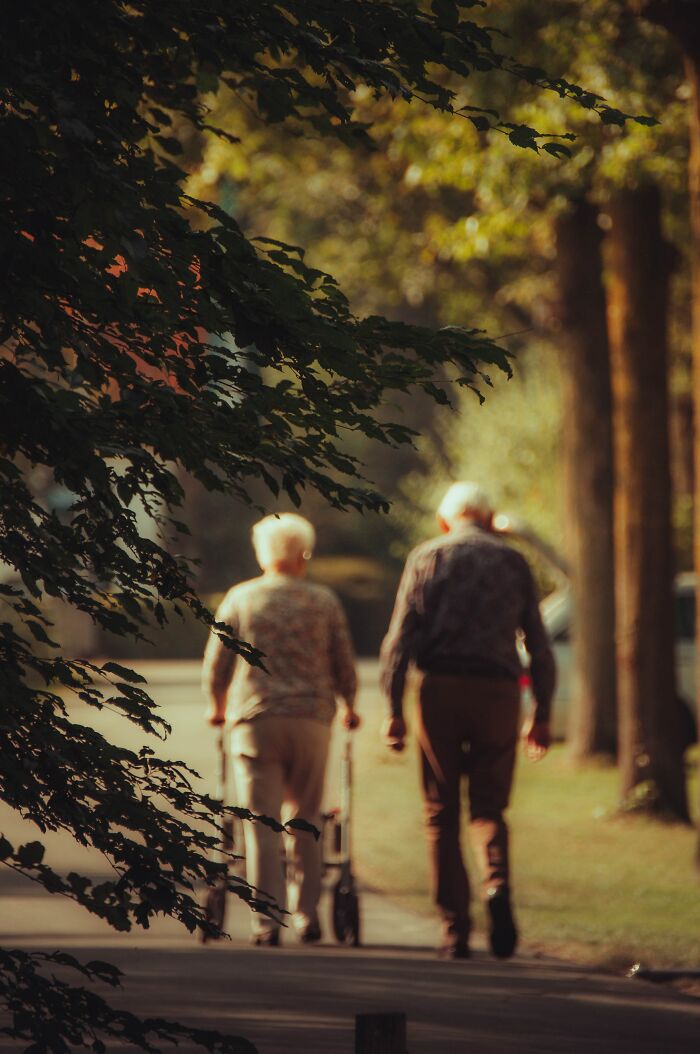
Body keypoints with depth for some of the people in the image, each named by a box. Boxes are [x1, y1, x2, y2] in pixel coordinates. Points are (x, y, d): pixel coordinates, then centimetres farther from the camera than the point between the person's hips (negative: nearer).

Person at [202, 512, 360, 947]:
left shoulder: (240, 599, 6)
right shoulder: (324, 602, 7)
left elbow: (215, 666, 6)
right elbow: (345, 666, 8)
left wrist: (218, 708, 24)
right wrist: (349, 708, 26)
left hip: (255, 719, -1)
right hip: (312, 718, 1)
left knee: (263, 822, -2)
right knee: (306, 818, 13)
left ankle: (267, 921, -8)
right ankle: (308, 914, 14)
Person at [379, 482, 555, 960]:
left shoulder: (426, 558, 8)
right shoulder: (513, 563, 12)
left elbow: (400, 639, -1)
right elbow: (540, 646, 10)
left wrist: (394, 709, 0)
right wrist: (542, 715, 14)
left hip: (441, 689, -1)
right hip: (498, 690, 1)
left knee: (442, 814, 6)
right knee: (489, 806, 11)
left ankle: (456, 930, 1)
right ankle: (497, 882, -19)